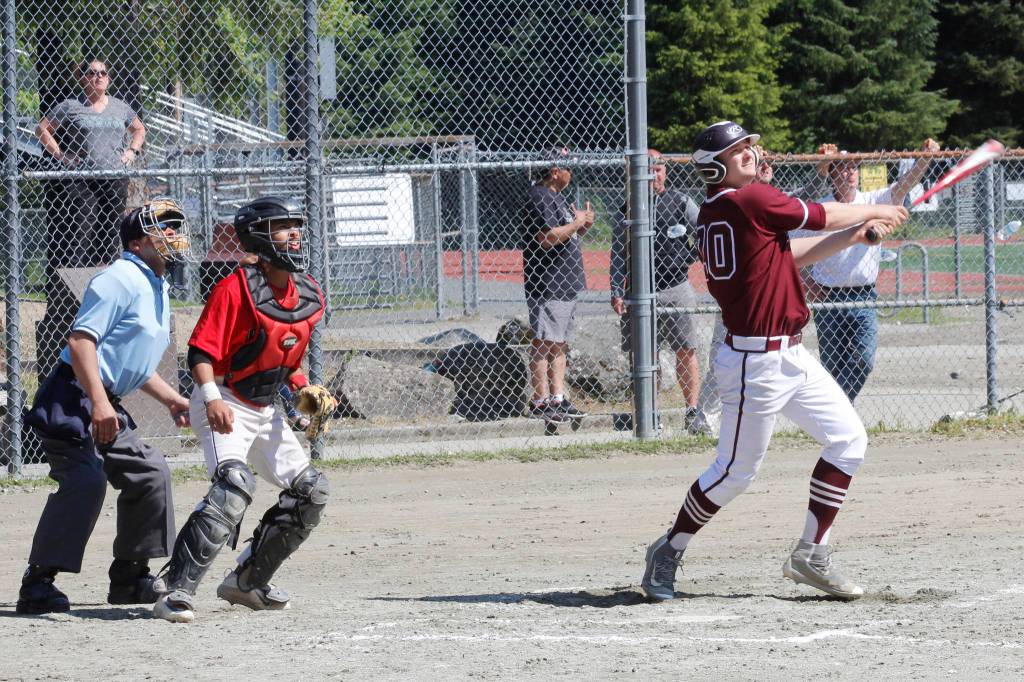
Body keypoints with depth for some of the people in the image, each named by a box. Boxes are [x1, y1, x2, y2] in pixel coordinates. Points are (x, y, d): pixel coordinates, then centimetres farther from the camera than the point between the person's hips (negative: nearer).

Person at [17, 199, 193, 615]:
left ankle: (130, 576, 25)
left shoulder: (156, 290, 19)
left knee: (149, 472, 15)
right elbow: (81, 339, -24)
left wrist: (170, 398, 25)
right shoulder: (120, 280, -13)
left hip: (105, 407, 11)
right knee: (85, 479, -24)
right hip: (73, 399, -11)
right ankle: (38, 582, -24)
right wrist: (99, 403, -32)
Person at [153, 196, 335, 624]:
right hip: (224, 406, -9)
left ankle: (247, 581, 20)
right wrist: (212, 398, -34)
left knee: (311, 491, 8)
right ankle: (178, 592, -32)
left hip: (265, 411, 9)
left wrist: (303, 389, 1)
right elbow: (201, 351, -20)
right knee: (233, 486, -29)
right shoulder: (236, 289, -17)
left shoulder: (310, 297, 6)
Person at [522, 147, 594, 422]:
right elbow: (547, 238, -23)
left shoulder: (556, 197, 19)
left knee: (560, 344, 13)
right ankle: (541, 401, -8)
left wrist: (583, 226, 8)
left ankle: (558, 398, 17)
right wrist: (577, 223, -13)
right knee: (544, 344, -8)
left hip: (566, 284, 11)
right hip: (546, 284, -11)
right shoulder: (539, 197, -13)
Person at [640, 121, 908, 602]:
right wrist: (875, 212, 14)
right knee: (736, 470, -3)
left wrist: (853, 235, 16)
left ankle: (811, 554, 13)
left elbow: (788, 254, 19)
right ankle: (668, 552, 14)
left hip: (790, 358, 10)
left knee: (848, 439, 10)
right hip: (755, 361, -10)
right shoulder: (751, 199, -16)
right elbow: (821, 216, -4)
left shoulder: (711, 215, 11)